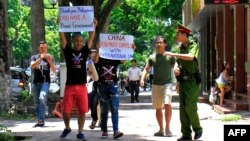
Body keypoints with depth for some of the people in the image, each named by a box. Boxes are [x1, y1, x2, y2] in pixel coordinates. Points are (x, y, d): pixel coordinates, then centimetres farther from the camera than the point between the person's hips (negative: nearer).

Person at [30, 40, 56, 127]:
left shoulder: (50, 57, 8)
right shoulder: (34, 57, 10)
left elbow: (54, 70, -3)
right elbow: (32, 66, -10)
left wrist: (50, 61, -20)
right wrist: (40, 58, -23)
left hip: (45, 82, -3)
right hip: (35, 82, 3)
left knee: (42, 98, -25)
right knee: (37, 103, 7)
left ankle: (41, 120, -27)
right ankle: (39, 120, 16)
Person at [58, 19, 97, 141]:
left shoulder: (85, 51, 8)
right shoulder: (68, 51, 3)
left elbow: (91, 38, 0)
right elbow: (62, 38, -6)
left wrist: (93, 26, -11)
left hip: (82, 86, 1)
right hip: (69, 86, -1)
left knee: (82, 111, 2)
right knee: (65, 111, 0)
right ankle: (67, 128, 26)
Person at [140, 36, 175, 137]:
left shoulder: (169, 56, 1)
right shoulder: (152, 57, 9)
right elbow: (146, 69, 10)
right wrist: (142, 79, -6)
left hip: (167, 84, -3)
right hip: (156, 85, 3)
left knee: (167, 105, -19)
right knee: (158, 108, 7)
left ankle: (167, 128, -8)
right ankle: (161, 129, 16)